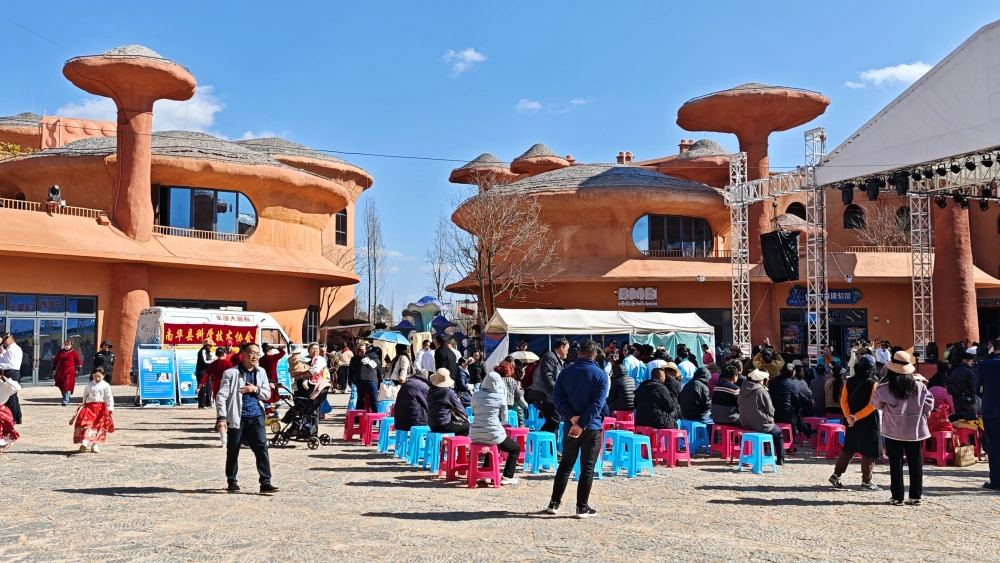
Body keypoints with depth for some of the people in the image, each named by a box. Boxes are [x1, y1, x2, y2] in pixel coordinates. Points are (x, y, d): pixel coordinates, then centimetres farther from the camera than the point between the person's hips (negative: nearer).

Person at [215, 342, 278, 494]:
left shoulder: (261, 372, 10)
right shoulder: (231, 373, -4)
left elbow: (267, 394, 12)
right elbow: (221, 396, -8)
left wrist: (255, 389, -8)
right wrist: (221, 417, -16)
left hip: (256, 417, 3)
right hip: (237, 417, -3)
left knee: (262, 448, -6)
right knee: (233, 451, 8)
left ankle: (265, 482, -4)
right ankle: (232, 481, 25)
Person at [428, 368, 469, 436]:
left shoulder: (430, 391, 4)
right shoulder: (449, 392, -14)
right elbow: (459, 407, -2)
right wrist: (465, 416, 18)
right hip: (444, 426, -7)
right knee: (468, 426, 9)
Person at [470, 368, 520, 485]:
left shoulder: (476, 395, 2)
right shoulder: (500, 397, -7)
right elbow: (504, 419, 1)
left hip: (475, 435, 5)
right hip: (493, 434, -5)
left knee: (493, 445, 39)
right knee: (516, 448, 20)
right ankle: (507, 476, 10)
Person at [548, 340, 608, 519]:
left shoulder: (566, 372, 3)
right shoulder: (601, 375, -5)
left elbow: (557, 398, -5)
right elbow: (597, 404, -14)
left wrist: (572, 418, -12)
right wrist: (582, 424, -17)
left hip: (570, 427, 3)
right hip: (592, 427, -3)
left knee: (565, 465, 14)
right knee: (587, 468, 5)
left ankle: (554, 503, 16)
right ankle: (582, 507, 8)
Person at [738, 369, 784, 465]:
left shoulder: (743, 389, 3)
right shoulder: (761, 391, -17)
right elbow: (770, 410, -11)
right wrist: (770, 419, 11)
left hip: (745, 423, 7)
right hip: (760, 425, -7)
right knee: (778, 432, 21)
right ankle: (780, 459, 22)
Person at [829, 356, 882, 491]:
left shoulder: (850, 381, 4)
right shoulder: (873, 383, -11)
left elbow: (843, 400, -1)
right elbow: (872, 405, -18)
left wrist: (848, 416, -8)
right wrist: (857, 416, -16)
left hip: (852, 422, 5)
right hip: (868, 423, -5)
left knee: (848, 450, 14)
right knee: (869, 453, 3)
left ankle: (836, 475, 11)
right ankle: (866, 482, 5)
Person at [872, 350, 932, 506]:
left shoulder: (884, 389, -13)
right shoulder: (919, 387, -5)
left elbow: (876, 404, 3)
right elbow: (929, 406, 2)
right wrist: (920, 417, 17)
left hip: (893, 431, -2)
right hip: (915, 430, 2)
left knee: (896, 464, 6)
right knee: (916, 463, 11)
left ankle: (897, 497, 8)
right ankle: (915, 496, 16)